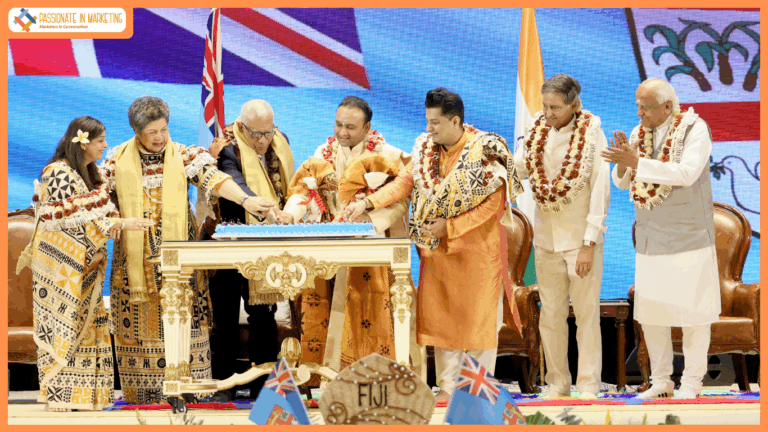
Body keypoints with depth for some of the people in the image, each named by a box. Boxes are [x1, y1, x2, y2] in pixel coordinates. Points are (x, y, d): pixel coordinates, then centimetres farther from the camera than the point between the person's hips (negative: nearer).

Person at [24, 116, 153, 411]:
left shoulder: (88, 173, 13)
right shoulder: (59, 173, -15)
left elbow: (97, 214, 15)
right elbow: (75, 218, -20)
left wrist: (99, 250, -3)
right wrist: (120, 224, -19)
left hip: (84, 264, 8)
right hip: (60, 263, -8)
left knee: (86, 323, 7)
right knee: (61, 324, -5)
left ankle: (82, 392, 12)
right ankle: (57, 394, 0)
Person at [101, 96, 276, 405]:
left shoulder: (184, 156, 1)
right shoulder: (118, 160, 4)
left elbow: (213, 177, -13)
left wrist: (245, 200, -28)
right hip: (135, 258, 1)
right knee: (139, 322, 2)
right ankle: (141, 395, 7)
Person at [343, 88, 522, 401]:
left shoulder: (484, 152, -13)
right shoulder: (426, 148, 4)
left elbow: (492, 205, -14)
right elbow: (406, 182, 6)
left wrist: (449, 226, -18)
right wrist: (367, 203, -6)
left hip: (476, 249, -5)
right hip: (438, 248, 6)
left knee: (477, 317, 0)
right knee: (440, 316, 6)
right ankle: (447, 387, 13)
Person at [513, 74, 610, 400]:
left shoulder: (591, 135, -10)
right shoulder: (537, 132, 3)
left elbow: (600, 192, -12)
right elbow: (517, 170, 9)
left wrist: (589, 244, -16)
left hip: (581, 238, -4)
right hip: (546, 236, 4)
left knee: (587, 314, 0)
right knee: (551, 314, 8)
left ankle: (589, 385, 7)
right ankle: (557, 383, 17)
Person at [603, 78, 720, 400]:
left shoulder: (696, 130, -12)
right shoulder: (639, 133, 5)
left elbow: (686, 174, -27)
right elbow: (621, 182, 4)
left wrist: (636, 161, -32)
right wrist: (624, 161, -19)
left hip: (689, 236, -5)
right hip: (651, 238, 5)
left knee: (692, 310, -1)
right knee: (650, 311, 5)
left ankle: (691, 383, 9)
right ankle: (660, 382, 14)